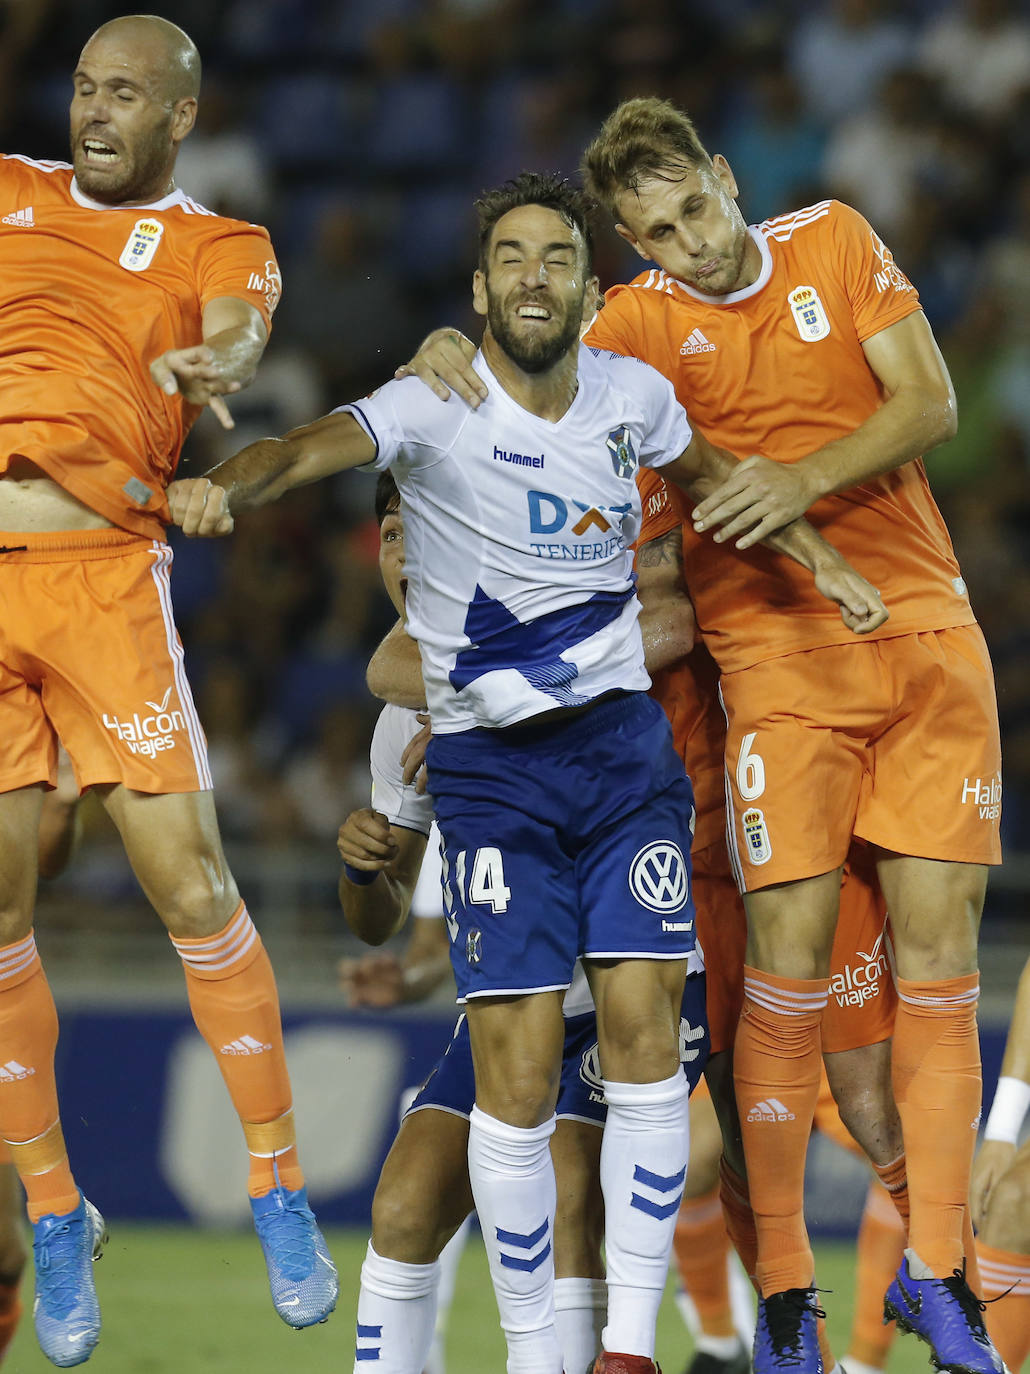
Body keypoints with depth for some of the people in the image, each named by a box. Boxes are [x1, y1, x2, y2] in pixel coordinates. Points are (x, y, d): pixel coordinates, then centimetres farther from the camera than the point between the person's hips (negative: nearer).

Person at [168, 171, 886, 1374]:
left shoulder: (630, 395, 2)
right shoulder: (434, 409, -13)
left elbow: (709, 470, 25)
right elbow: (318, 445, -34)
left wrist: (819, 559, 24)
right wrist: (223, 487, -53)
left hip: (624, 744, 3)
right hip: (490, 766, -3)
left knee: (643, 1029, -7)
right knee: (517, 1073, -8)